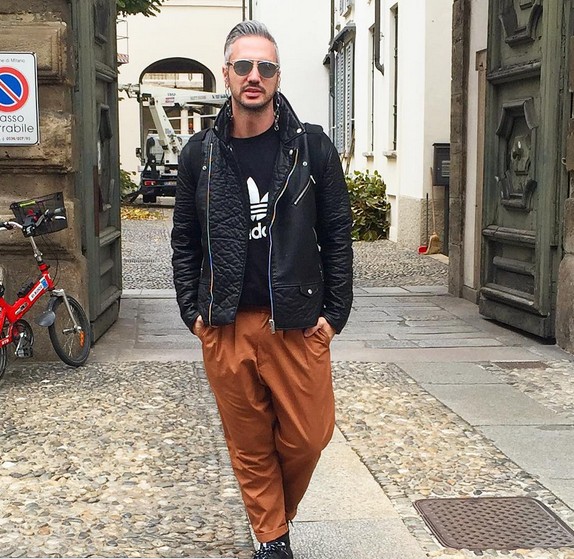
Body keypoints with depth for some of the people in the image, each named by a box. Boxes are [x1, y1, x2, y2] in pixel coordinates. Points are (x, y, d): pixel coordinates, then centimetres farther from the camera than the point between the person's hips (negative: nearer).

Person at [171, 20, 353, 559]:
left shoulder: (312, 147, 0)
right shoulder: (200, 153, 5)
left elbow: (337, 235, 2)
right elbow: (184, 241, 10)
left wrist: (335, 312, -2)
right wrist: (193, 312, 3)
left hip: (298, 324, -1)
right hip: (225, 327, 1)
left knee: (308, 436, 4)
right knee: (249, 444, 9)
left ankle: (277, 512, 32)